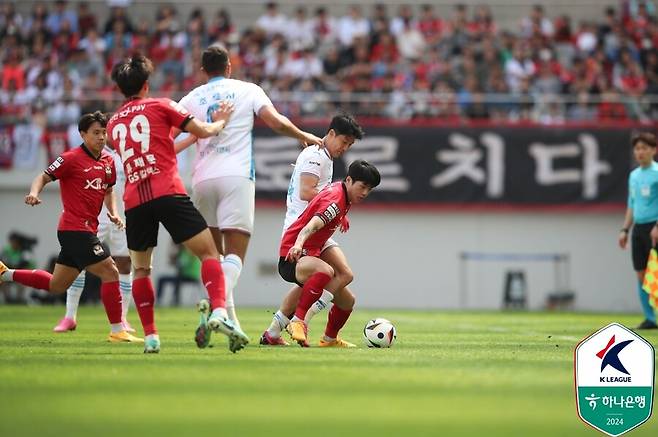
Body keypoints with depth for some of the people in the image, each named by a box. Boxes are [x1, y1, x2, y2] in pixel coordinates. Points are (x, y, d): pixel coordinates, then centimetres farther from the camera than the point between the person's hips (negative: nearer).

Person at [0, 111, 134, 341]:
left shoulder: (108, 161, 12)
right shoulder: (71, 158, -10)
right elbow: (44, 177, -7)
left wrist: (113, 212, 9)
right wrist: (34, 193, -28)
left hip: (87, 229, 9)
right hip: (75, 229, -9)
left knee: (56, 285, 17)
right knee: (110, 272, -11)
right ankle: (117, 330, -5)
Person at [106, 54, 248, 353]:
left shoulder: (113, 124, 23)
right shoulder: (159, 106, 9)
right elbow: (204, 131, 6)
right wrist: (220, 121, 27)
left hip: (134, 202, 4)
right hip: (167, 193, -4)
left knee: (140, 269, 17)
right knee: (209, 254, -3)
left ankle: (150, 337, 6)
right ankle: (218, 313, -26)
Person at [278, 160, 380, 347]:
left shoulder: (338, 188, 9)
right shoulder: (335, 200, -21)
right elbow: (311, 226, -39)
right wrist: (297, 245, -54)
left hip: (311, 255, 10)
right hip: (293, 256, -10)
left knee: (347, 301, 14)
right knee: (326, 271, -42)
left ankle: (330, 339, 39)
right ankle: (297, 321, -37)